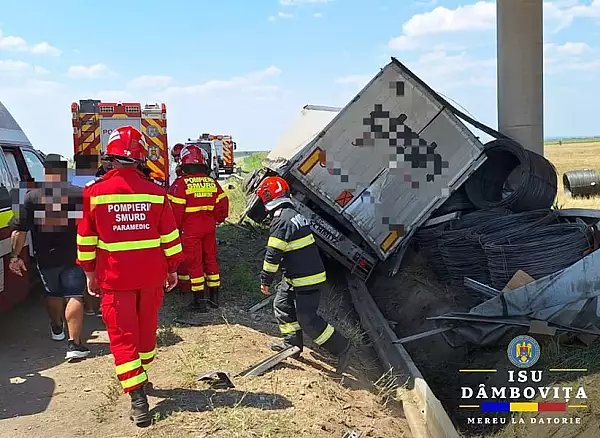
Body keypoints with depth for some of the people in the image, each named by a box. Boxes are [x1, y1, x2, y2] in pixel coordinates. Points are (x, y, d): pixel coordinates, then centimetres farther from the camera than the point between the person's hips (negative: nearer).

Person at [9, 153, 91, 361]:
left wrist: (15, 256, 3)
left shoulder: (32, 196, -6)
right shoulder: (80, 194, -6)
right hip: (74, 257, -1)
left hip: (45, 258, 2)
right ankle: (75, 343, -11)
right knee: (74, 297, -1)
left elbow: (19, 231, -7)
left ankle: (57, 329, 45)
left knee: (53, 294, 22)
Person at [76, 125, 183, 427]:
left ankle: (138, 398, -5)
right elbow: (170, 237, 0)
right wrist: (173, 269, 11)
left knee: (123, 336, 3)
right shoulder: (155, 193, -4)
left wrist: (90, 273, 11)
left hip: (114, 278, -2)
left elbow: (86, 240, -1)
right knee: (146, 329, 20)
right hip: (151, 276, 2)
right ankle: (141, 377, 38)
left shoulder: (94, 192, -8)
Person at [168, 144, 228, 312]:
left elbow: (176, 209, -15)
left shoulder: (180, 183, -14)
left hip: (190, 230, -5)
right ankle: (214, 297, 22)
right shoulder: (212, 182, 3)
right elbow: (223, 204, 7)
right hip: (209, 228, 5)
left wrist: (176, 227, -1)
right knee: (211, 260, 14)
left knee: (194, 263, 2)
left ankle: (199, 302, 6)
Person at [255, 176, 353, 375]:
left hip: (306, 280, -10)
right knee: (282, 304, 20)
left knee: (307, 320, -5)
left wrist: (266, 280, -11)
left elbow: (273, 254, -20)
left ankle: (342, 348, 0)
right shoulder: (295, 215, 12)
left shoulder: (282, 220, -19)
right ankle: (292, 342, 28)